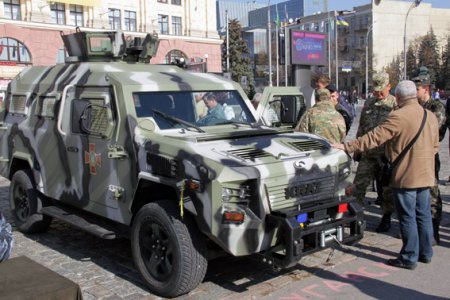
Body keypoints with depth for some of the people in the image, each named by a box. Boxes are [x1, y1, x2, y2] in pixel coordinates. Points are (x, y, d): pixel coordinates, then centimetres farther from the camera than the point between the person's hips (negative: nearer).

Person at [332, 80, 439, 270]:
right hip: (426, 175, 7)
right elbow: (435, 146, 16)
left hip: (406, 175, -7)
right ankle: (425, 253, 28)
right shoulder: (430, 116, 7)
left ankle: (409, 258, 11)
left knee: (408, 218, 2)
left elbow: (373, 138, -21)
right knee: (423, 215, 16)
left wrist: (347, 147, -16)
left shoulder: (399, 117, -18)